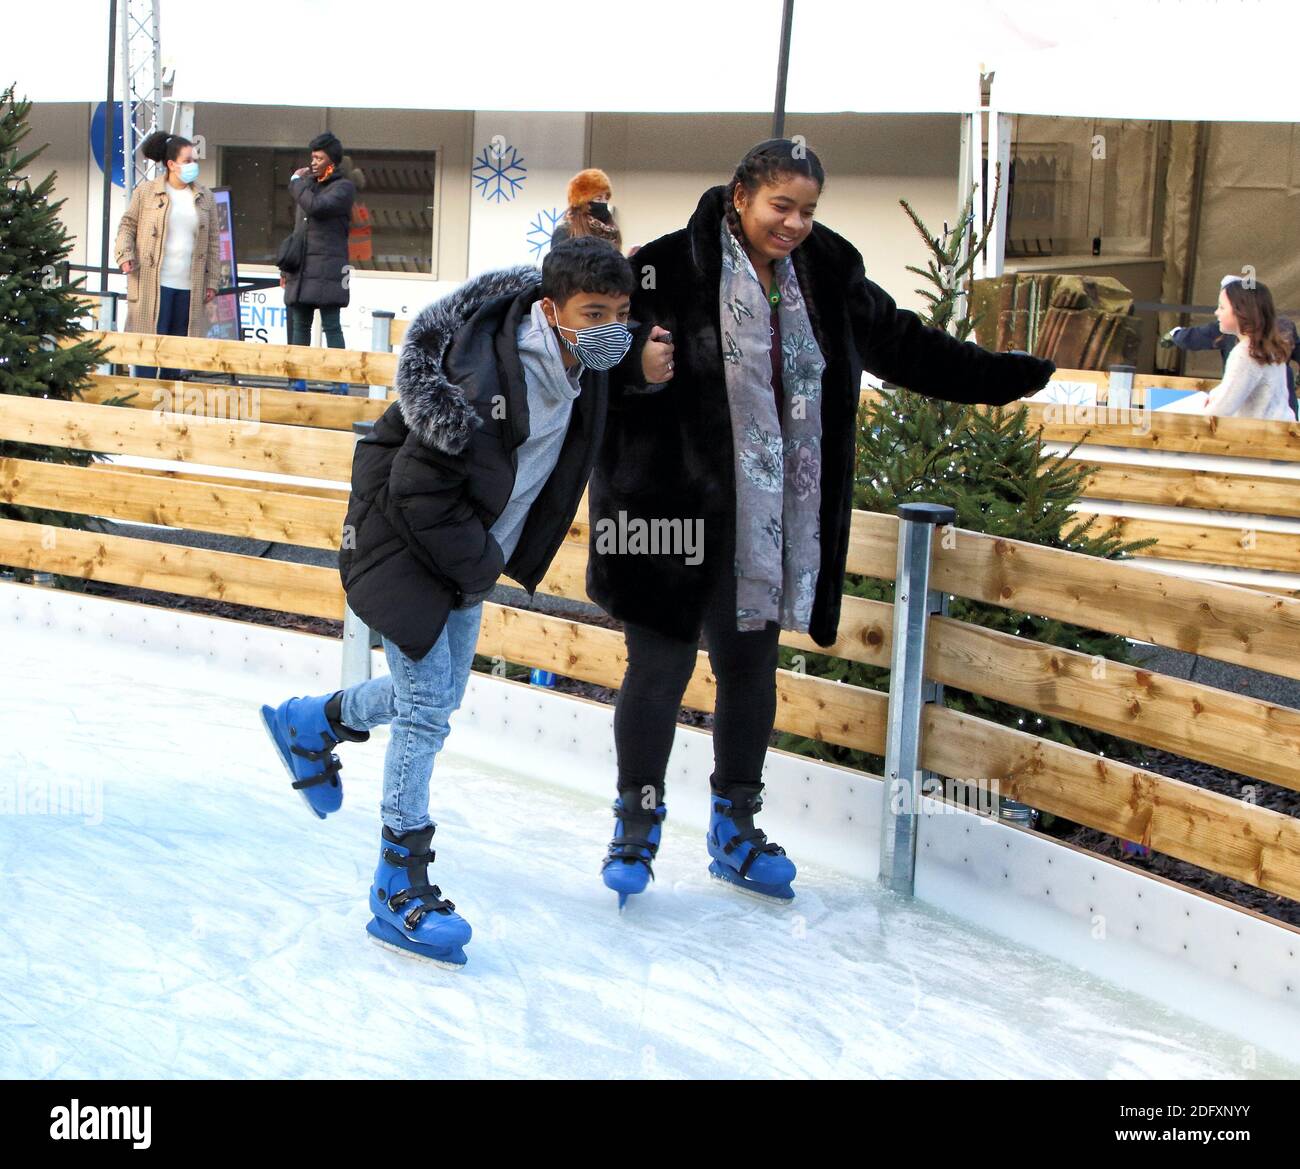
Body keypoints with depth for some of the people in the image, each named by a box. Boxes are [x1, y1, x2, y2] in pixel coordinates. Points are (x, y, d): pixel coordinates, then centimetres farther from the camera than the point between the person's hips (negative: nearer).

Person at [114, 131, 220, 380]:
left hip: (190, 286, 3)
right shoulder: (146, 192, 2)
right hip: (152, 284, -3)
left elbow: (213, 241, 12)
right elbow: (127, 225, 7)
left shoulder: (205, 197, 11)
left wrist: (212, 280, 8)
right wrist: (125, 254, -10)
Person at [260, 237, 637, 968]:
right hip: (408, 541, -8)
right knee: (428, 704, -9)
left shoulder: (581, 369, -8)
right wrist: (477, 567, -18)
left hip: (469, 550, 8)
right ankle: (400, 891, 0)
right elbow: (421, 487, -26)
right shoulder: (489, 378, -31)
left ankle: (314, 723, 46)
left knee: (442, 692, 19)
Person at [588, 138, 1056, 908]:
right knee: (661, 668, 1)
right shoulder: (669, 268, -12)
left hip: (773, 524, 5)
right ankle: (637, 827, 19)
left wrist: (1012, 377, 16)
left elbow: (907, 348, 16)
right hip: (674, 511, -5)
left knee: (752, 669, 14)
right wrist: (638, 371, -31)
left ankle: (735, 830, 31)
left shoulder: (830, 276, 6)